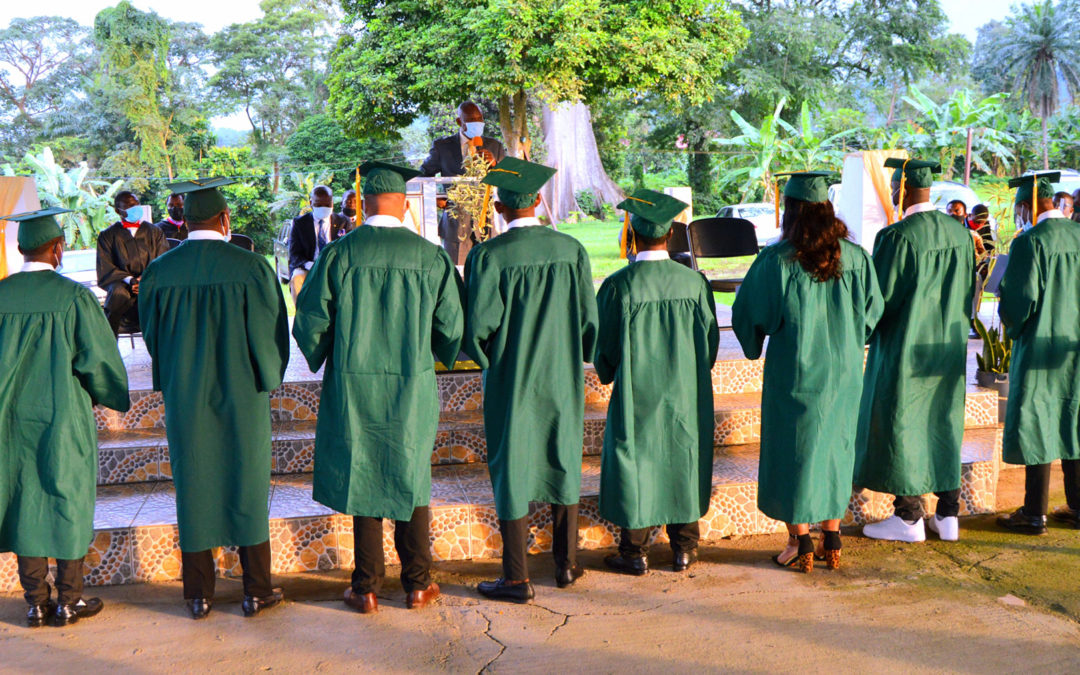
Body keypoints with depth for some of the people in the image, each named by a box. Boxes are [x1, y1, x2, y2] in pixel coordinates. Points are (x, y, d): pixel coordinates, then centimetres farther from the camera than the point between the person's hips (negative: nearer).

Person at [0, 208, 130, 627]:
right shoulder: (73, 297, -13)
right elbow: (98, 358, -10)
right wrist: (107, 396, 9)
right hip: (63, 417, -3)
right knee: (67, 503, 8)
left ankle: (36, 603, 18)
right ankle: (69, 601, 14)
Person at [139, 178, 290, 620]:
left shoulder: (158, 273, -5)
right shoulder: (252, 268, -12)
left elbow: (152, 337, 6)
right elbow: (273, 336, -7)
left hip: (184, 400, 2)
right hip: (242, 398, -2)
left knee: (194, 489, 11)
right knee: (247, 488, 9)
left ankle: (199, 595, 18)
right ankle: (256, 591, 15)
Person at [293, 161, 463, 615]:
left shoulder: (338, 254, -9)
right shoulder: (432, 258, -7)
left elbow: (309, 324, -5)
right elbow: (451, 330, -2)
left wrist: (323, 358, 16)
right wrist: (436, 356, 20)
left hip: (353, 388, 0)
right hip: (412, 389, 1)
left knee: (362, 481, 11)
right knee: (410, 480, 14)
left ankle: (367, 589, 18)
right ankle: (417, 584, 21)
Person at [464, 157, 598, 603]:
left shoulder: (488, 256, -14)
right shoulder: (572, 249, -3)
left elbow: (478, 326, -15)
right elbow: (589, 319, 1)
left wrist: (486, 360, 5)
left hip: (511, 381, -3)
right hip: (562, 378, 4)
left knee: (512, 470, 5)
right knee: (562, 461, 17)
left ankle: (516, 579, 10)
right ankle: (566, 564, 26)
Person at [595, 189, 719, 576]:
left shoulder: (618, 286, -14)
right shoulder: (694, 282, -6)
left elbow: (604, 345, -5)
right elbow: (710, 340, 3)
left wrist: (610, 376, 15)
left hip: (636, 395, -3)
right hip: (686, 395, 3)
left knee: (634, 464, 9)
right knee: (683, 462, 15)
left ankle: (635, 553, 17)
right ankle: (684, 549, 24)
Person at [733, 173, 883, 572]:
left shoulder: (777, 260, -15)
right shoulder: (855, 257, -3)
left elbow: (749, 313, -9)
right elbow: (872, 312, 4)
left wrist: (757, 343, 12)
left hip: (794, 372, -4)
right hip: (843, 373, 4)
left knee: (794, 453, 9)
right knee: (834, 450, 17)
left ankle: (801, 544, 14)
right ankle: (832, 543, 23)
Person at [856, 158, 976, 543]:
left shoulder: (896, 237, -19)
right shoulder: (960, 233, 4)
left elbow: (880, 296, -16)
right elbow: (968, 293, 11)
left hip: (904, 347, -7)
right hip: (947, 346, 7)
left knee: (900, 424, 3)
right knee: (943, 424, 14)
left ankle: (908, 518, 9)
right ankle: (948, 515, 20)